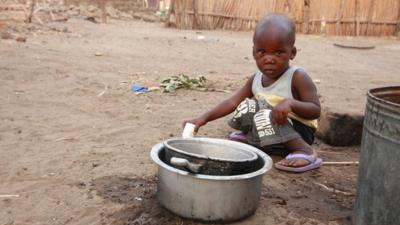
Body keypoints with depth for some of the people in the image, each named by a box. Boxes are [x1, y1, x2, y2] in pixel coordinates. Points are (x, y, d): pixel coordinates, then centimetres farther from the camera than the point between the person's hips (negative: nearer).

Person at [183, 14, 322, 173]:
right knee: (246, 106, 1)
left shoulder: (298, 77, -19)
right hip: (275, 129, 7)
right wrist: (205, 117, -13)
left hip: (299, 130, -7)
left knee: (265, 117, -30)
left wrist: (291, 103, -40)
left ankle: (305, 152, -26)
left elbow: (316, 110, -21)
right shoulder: (256, 80, -2)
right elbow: (232, 102, -2)